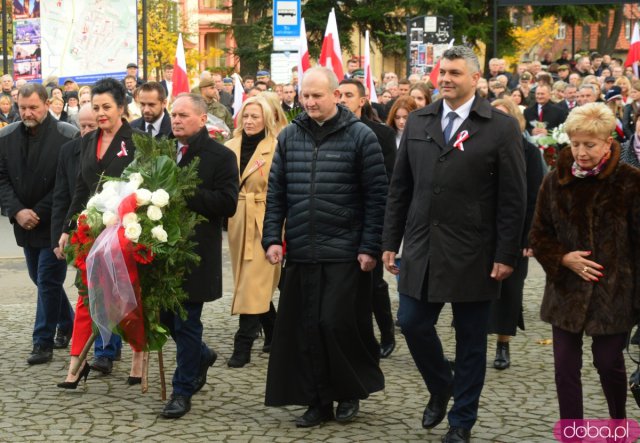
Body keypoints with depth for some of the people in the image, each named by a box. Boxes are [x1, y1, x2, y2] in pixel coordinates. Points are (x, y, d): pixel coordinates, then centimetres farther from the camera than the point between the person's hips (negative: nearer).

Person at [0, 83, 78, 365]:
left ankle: (43, 342, 4)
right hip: (25, 223, 6)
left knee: (48, 280, -4)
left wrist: (39, 213, -16)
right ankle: (67, 324, 36)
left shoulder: (67, 137, -15)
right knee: (41, 277, 17)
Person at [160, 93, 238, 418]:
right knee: (165, 314, 13)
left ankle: (183, 390, 10)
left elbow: (227, 204, -15)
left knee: (186, 322, -1)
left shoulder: (221, 156, -6)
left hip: (196, 253, -6)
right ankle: (201, 356, 39)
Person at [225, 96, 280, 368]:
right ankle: (273, 333, 31)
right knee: (251, 282, 14)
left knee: (252, 284, -8)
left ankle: (243, 345, -5)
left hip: (263, 223, -6)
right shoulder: (231, 147, 9)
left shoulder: (276, 149, -8)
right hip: (237, 222, 6)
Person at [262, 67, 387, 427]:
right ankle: (318, 401, 15)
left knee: (338, 324, -4)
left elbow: (376, 196, -5)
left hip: (345, 252, -4)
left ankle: (350, 392, 17)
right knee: (306, 329, 4)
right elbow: (276, 192, 10)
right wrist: (272, 238, 1)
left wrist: (370, 247, -9)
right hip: (301, 251, 4)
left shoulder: (361, 136, -4)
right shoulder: (289, 137, 8)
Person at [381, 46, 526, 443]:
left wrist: (506, 256, -10)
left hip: (473, 256, -3)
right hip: (422, 250, 4)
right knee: (413, 324, 5)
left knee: (471, 340, 6)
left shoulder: (502, 127, -5)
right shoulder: (418, 122, 7)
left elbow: (513, 199, -6)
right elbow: (400, 187, 10)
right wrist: (391, 242, 7)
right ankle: (440, 388, 33)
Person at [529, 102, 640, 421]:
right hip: (567, 290, 3)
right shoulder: (556, 180, 2)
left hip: (613, 291, -3)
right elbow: (539, 235, 8)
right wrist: (564, 258, -11)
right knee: (565, 367, 2)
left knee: (608, 362, 5)